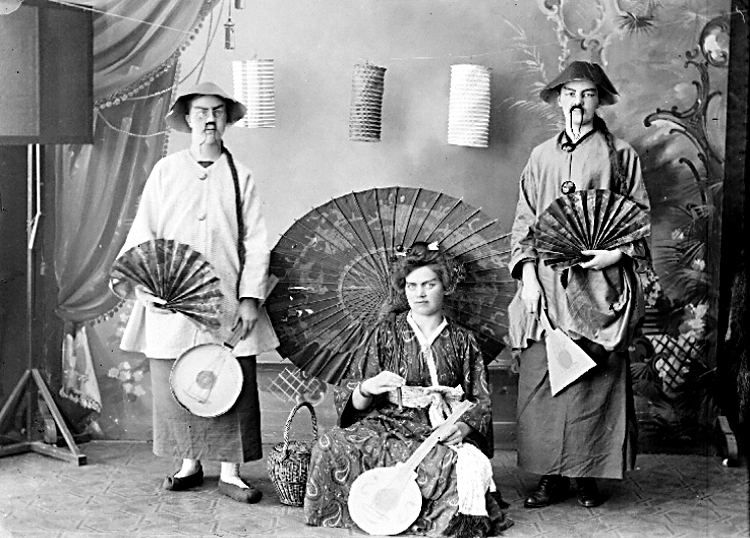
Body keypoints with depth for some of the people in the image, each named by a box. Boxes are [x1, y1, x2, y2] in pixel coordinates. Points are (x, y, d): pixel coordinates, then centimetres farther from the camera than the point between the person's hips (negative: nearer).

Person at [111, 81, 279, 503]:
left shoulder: (240, 176, 5)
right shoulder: (165, 171, 7)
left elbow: (256, 242, 3)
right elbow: (143, 232, 5)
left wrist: (250, 296, -5)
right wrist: (136, 280, -9)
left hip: (227, 303, -1)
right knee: (175, 385, 5)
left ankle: (230, 472, 11)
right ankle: (189, 464, 22)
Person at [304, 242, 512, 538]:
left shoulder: (463, 341, 14)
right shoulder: (387, 332, 11)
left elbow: (482, 402, 10)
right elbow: (352, 402, 7)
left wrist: (463, 426, -12)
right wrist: (367, 389, -16)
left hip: (444, 432, 0)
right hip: (389, 422, 0)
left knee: (468, 465, -36)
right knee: (331, 446, -30)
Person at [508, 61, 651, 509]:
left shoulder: (619, 154, 7)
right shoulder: (542, 156, 15)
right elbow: (524, 221, 13)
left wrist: (617, 251, -12)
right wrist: (528, 272, 1)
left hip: (598, 286, -2)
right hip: (546, 287, 3)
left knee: (596, 382, -2)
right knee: (540, 380, -1)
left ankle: (591, 474, 10)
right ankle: (552, 476, 8)